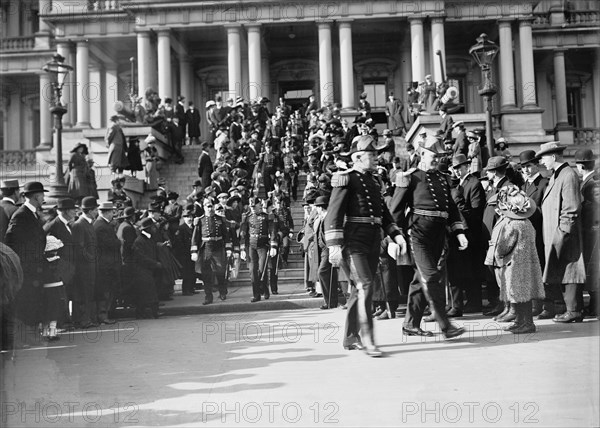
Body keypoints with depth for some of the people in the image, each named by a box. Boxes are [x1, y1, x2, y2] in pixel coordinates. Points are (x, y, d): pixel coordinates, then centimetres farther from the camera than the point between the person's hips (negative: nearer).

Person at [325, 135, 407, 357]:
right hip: (353, 241, -8)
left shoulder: (373, 181, 16)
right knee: (365, 285, -16)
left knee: (360, 289, 12)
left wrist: (396, 234, 10)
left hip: (373, 241, 8)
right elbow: (333, 214, -15)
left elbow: (383, 212, 23)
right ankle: (368, 339, -12)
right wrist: (334, 245, -22)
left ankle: (351, 337, 22)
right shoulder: (346, 180, -8)